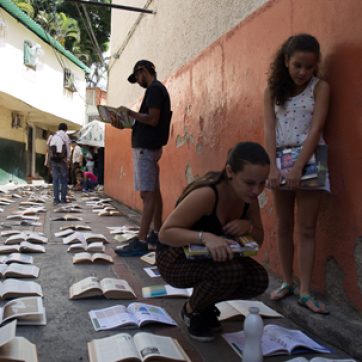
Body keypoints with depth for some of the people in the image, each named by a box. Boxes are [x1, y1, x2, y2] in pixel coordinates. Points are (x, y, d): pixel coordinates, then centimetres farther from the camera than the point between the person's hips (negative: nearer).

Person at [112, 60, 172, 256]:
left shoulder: (154, 88, -10)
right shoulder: (157, 89, 21)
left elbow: (153, 120, -19)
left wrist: (130, 113, -11)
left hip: (146, 147, -10)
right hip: (150, 146, 10)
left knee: (147, 194, -12)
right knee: (154, 192, 11)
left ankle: (141, 242, -13)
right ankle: (157, 234, 18)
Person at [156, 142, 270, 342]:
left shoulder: (248, 198, -9)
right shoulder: (207, 194, -32)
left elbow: (259, 240, 4)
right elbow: (165, 233, -29)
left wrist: (248, 226, -20)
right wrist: (205, 237, -44)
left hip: (208, 258, 7)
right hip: (175, 259, -7)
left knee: (258, 279, -15)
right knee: (231, 271, -32)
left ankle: (203, 305, 12)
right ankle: (192, 311, -1)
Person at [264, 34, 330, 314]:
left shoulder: (320, 88, -3)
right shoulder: (273, 90, 5)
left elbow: (316, 130, -13)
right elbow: (270, 130, -3)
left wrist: (298, 167, -22)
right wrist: (273, 167, -15)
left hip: (309, 160, -3)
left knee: (307, 229, 0)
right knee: (284, 226, 10)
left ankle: (305, 291, 5)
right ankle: (287, 282, 22)